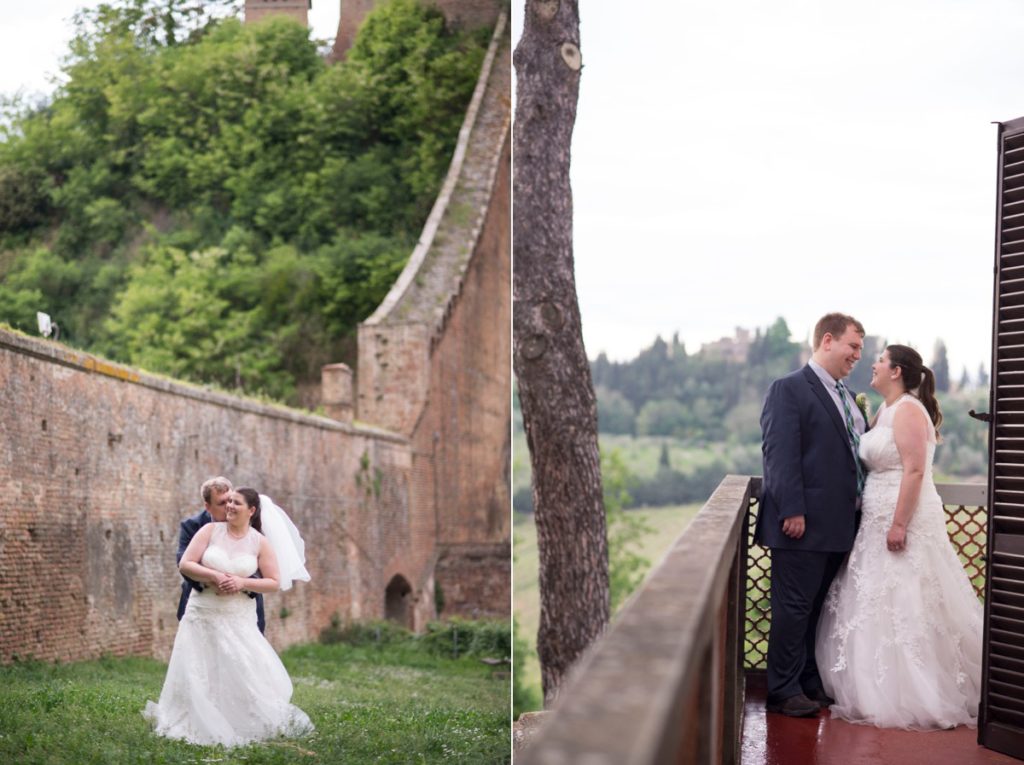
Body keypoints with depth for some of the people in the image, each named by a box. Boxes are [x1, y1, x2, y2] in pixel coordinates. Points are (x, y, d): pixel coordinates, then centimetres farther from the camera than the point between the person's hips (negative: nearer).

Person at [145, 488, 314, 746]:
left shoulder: (260, 542, -1)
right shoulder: (210, 530, -2)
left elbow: (274, 583, -2)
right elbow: (185, 564, -6)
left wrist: (242, 582, -15)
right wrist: (215, 576, -19)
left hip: (238, 618, -1)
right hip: (202, 614, 1)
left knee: (245, 673, -8)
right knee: (198, 675, 3)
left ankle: (255, 724, 8)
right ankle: (200, 727, 17)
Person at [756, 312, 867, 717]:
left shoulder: (846, 396, 18)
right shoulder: (788, 389, -8)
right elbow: (780, 454, -15)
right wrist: (792, 512, -21)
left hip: (839, 526, 8)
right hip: (805, 525, -8)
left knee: (820, 608, 15)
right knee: (794, 608, -2)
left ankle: (811, 683, 24)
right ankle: (783, 691, 6)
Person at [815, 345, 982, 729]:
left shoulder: (909, 410, -13)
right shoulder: (885, 411, 15)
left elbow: (915, 470, -21)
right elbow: (872, 460, 10)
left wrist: (899, 524, -24)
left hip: (904, 519, -10)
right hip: (879, 520, 10)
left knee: (904, 607, -5)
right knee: (881, 607, 12)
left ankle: (915, 697, 2)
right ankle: (884, 690, 20)